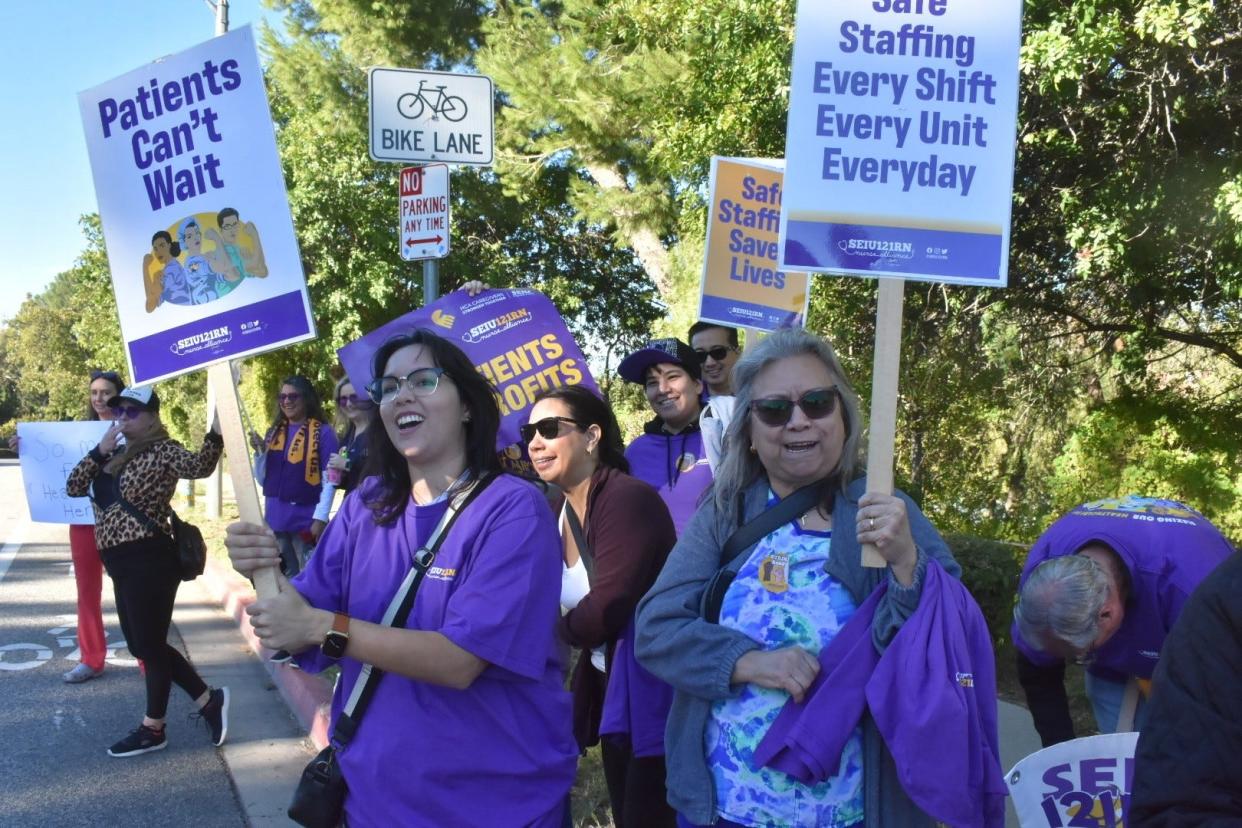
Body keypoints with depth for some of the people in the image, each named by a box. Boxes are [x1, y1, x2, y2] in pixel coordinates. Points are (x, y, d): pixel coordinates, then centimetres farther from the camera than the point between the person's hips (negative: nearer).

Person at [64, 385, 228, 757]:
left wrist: (217, 431, -44)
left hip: (150, 561, -9)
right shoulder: (115, 456, 15)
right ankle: (209, 700, 25)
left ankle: (152, 729, 20)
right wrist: (101, 450, -2)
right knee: (143, 646, 15)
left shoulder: (162, 450, -8)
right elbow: (73, 487, 10)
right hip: (123, 564, 9)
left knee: (149, 646, 3)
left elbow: (198, 466, -27)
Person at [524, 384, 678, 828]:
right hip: (609, 691, 8)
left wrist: (561, 626, -7)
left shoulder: (629, 498, -21)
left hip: (654, 696, -8)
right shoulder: (557, 512, 6)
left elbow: (605, 609, -24)